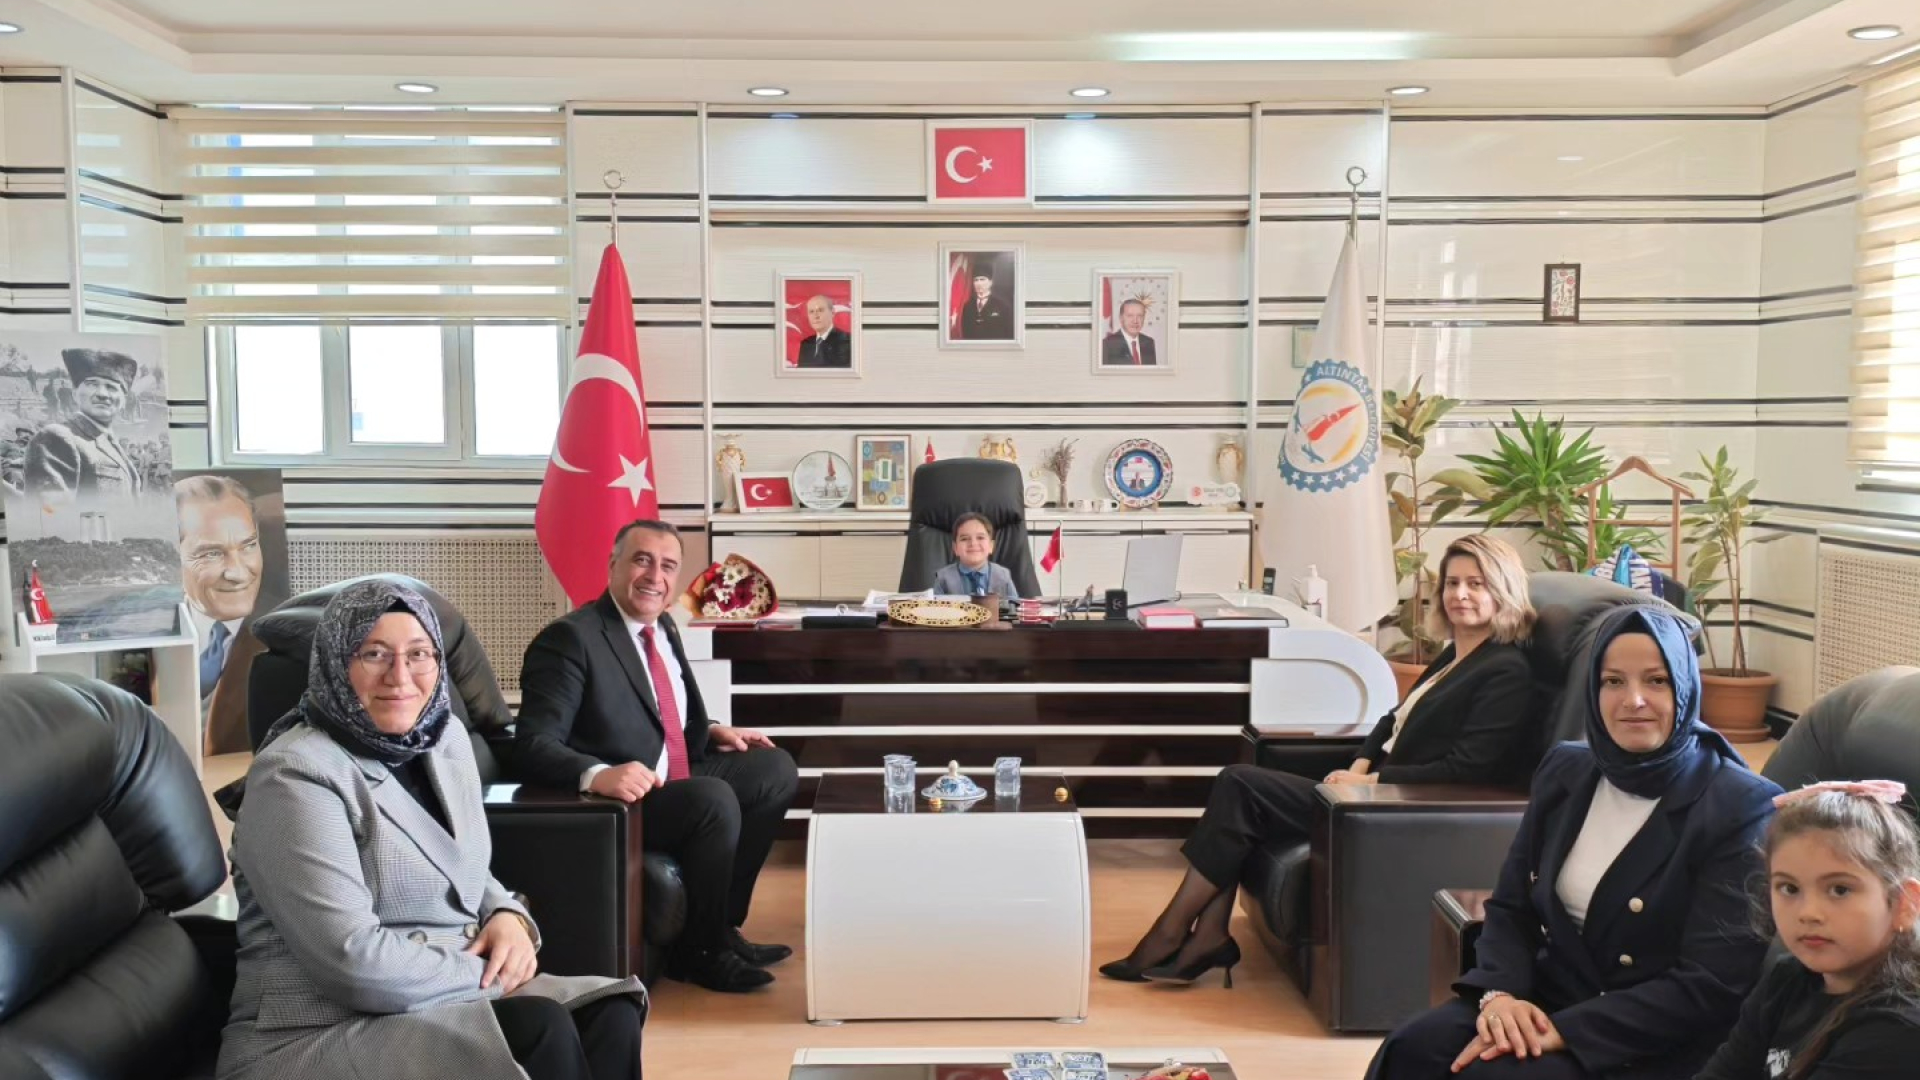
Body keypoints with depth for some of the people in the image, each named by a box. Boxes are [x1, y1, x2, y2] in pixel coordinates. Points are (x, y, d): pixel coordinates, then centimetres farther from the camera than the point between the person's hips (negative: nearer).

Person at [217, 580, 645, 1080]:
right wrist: (494, 974, -14)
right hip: (323, 1035, -7)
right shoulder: (295, 775, -16)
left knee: (610, 1017, -18)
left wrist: (508, 918, -2)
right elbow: (354, 962, -24)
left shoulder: (444, 736, 8)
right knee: (542, 1031, -27)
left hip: (448, 998, 7)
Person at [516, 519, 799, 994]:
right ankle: (699, 951, -7)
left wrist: (711, 732, 8)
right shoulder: (570, 638, -17)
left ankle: (721, 923, 9)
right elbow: (534, 744, -25)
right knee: (715, 800, -30)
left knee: (776, 769, 8)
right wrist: (598, 775, -42)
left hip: (674, 780, 10)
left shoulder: (663, 628, 10)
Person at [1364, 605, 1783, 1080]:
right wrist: (1499, 993, -11)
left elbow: (1712, 987, -15)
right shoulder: (1564, 771, 7)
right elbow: (1510, 907, 10)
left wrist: (1565, 1031, -21)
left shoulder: (1742, 807, -11)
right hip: (1549, 998, 5)